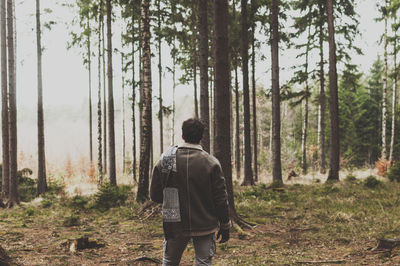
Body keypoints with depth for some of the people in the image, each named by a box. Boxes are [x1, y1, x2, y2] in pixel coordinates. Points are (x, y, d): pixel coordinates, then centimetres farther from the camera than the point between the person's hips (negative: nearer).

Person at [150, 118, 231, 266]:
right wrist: (225, 226, 3)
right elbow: (221, 199, -8)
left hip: (174, 226, 2)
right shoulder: (211, 163, -10)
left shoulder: (164, 161, -4)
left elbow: (155, 195, 1)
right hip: (204, 226, -2)